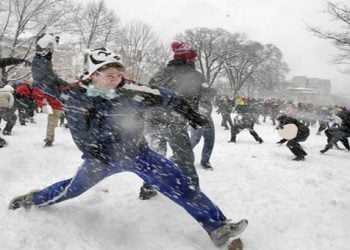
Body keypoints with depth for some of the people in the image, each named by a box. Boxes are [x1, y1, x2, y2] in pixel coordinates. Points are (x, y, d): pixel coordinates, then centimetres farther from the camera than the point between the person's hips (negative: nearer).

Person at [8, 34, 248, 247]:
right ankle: (35, 199, 54)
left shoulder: (132, 93, -23)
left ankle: (217, 227, 0)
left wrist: (191, 112, 2)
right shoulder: (74, 94, -18)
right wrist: (43, 53, -13)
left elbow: (166, 96, -8)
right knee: (72, 189, 22)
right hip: (100, 160, 1)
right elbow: (45, 80, -2)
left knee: (182, 187, -10)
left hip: (138, 154, -1)